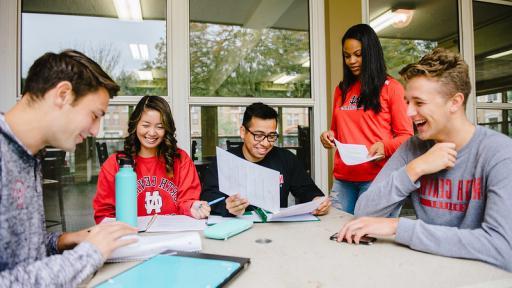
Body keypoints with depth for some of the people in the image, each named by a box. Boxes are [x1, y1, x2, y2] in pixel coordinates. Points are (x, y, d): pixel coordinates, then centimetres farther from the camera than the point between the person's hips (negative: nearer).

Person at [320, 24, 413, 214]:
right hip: (342, 179, 4)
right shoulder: (341, 90, 15)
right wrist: (329, 137, 3)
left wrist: (384, 147, -17)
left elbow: (406, 136, 1)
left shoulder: (391, 88, 2)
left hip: (377, 177, -4)